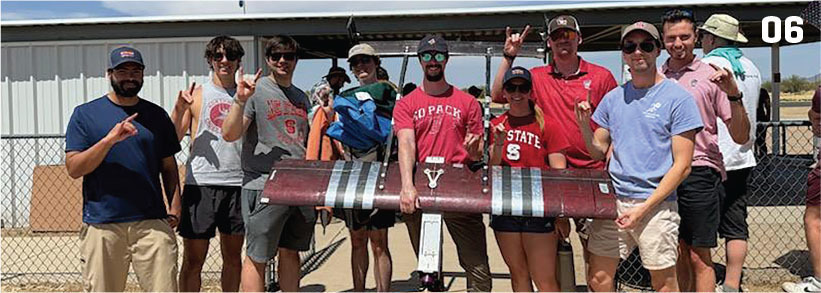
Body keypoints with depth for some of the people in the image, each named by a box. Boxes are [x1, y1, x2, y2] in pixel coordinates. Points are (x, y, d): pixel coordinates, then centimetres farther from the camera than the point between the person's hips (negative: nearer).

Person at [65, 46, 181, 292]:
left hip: (153, 222, 1)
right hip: (101, 225, -1)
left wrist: (174, 205, 0)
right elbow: (73, 169, -4)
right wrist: (110, 139, -17)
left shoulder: (157, 115, 12)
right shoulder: (85, 114, 5)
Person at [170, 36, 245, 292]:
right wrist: (179, 108, -14)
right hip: (201, 183, -2)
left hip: (237, 184, 3)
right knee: (193, 260, 2)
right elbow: (171, 141, 2)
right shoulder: (197, 95, 4)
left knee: (233, 256, 13)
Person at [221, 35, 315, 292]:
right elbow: (229, 134, -14)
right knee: (257, 257, 0)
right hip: (264, 186, -6)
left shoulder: (301, 97, 16)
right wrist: (240, 100, -26)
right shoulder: (255, 91, -4)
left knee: (291, 252, 15)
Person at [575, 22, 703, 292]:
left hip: (657, 204, -4)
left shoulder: (678, 98, -5)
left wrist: (643, 208, -14)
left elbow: (682, 166, -8)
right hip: (613, 199, 4)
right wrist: (584, 125, -6)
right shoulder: (613, 98, 10)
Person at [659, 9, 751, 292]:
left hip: (699, 173, -4)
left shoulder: (710, 76, 0)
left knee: (699, 257, 0)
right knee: (677, 254, 15)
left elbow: (741, 137, -3)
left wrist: (733, 94, -17)